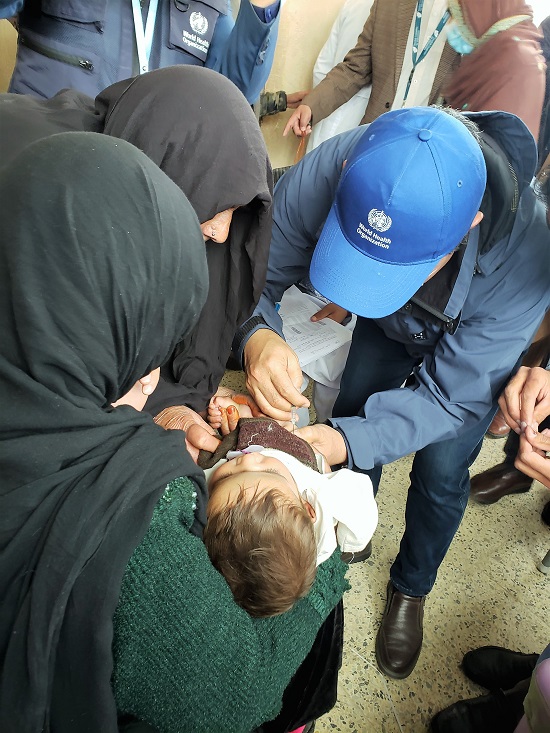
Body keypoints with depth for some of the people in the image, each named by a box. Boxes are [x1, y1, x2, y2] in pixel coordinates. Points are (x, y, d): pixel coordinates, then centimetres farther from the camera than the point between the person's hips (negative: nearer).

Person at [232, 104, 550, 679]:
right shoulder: (328, 171, -39)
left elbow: (451, 393, -33)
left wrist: (346, 443, -46)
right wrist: (257, 336, -51)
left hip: (473, 342, -2)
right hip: (388, 328, 3)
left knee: (441, 474, 2)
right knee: (351, 415, 9)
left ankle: (411, 589, 34)